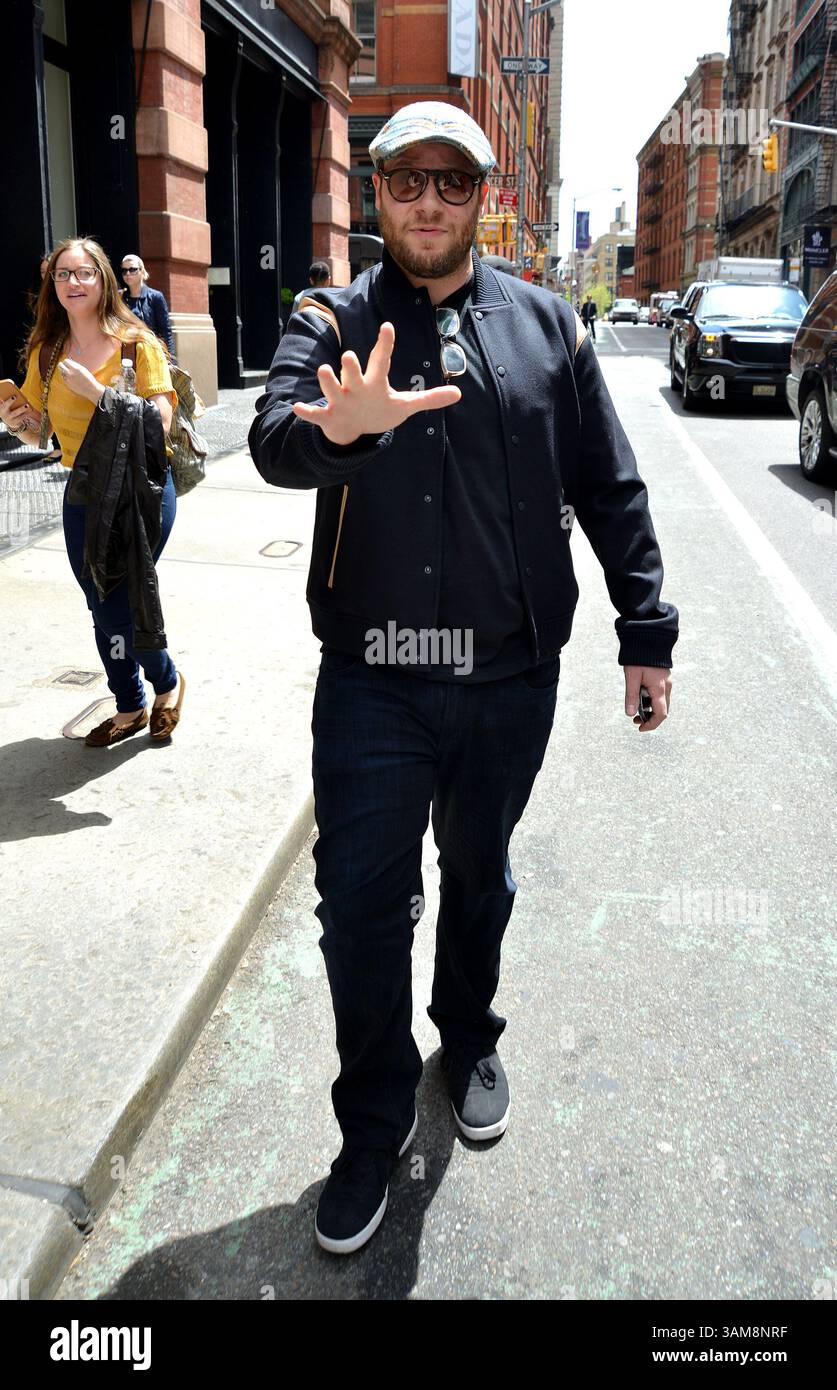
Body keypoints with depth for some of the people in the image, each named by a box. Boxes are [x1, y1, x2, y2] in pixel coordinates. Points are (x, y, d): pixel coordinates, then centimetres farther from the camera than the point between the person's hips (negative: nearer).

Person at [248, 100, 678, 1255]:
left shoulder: (545, 325, 5)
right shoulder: (333, 322, 0)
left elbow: (610, 491, 7)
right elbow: (273, 438, -20)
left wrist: (646, 630, 3)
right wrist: (335, 428, -43)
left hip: (511, 679, 2)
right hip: (372, 681, -1)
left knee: (479, 877, 18)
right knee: (360, 903, 3)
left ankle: (469, 1044, 45)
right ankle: (375, 1122, 25)